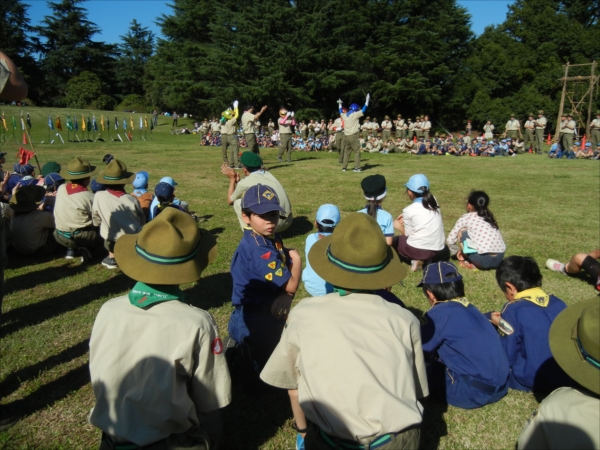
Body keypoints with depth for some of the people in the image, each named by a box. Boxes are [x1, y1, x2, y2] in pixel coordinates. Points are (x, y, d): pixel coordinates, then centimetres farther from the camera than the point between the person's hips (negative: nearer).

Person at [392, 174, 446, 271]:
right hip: (438, 251, 5)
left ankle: (415, 260, 0)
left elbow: (408, 234, 2)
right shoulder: (434, 201, 6)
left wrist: (398, 226, 20)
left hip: (417, 249, -5)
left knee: (394, 241, 21)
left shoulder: (409, 210, -8)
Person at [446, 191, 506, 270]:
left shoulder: (465, 218, 4)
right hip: (499, 259, 6)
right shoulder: (489, 217, 20)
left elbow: (450, 240, 6)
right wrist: (462, 250, 37)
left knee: (461, 232, 9)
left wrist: (455, 251, 27)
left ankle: (471, 263, 11)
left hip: (483, 260, -6)